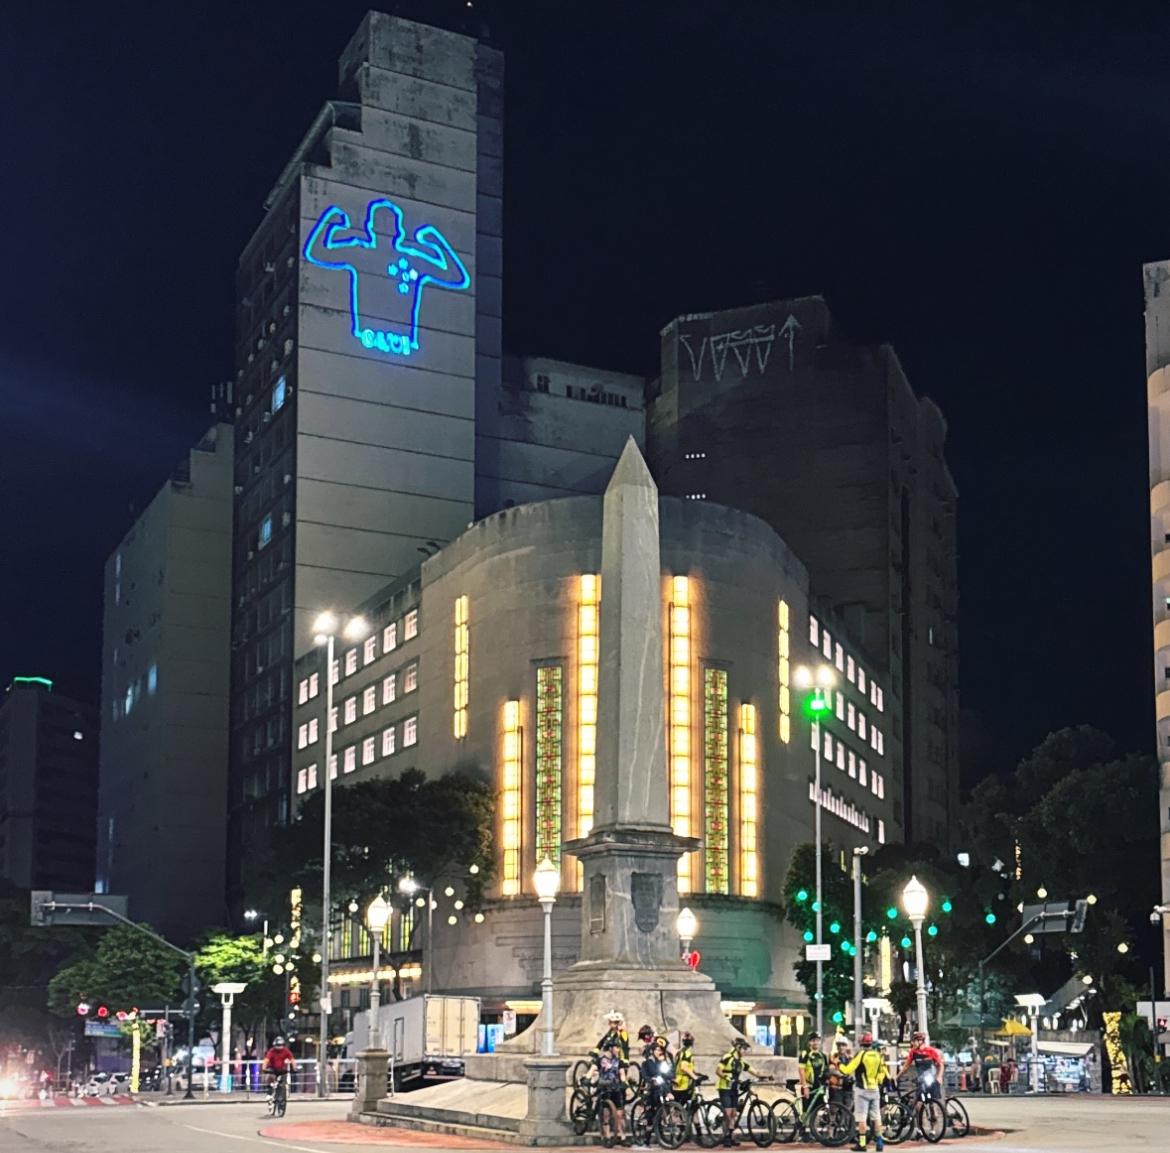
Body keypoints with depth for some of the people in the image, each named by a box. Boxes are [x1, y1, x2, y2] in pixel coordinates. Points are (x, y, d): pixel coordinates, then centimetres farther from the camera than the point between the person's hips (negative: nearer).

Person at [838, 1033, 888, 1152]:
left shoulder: (861, 1054, -12)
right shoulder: (878, 1055, 5)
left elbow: (848, 1070, -14)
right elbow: (883, 1073, 12)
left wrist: (840, 1065, 4)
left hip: (862, 1089, -5)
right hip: (875, 1089, 5)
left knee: (861, 1117, -3)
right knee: (876, 1117, 10)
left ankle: (861, 1143, -5)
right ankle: (879, 1142, 11)